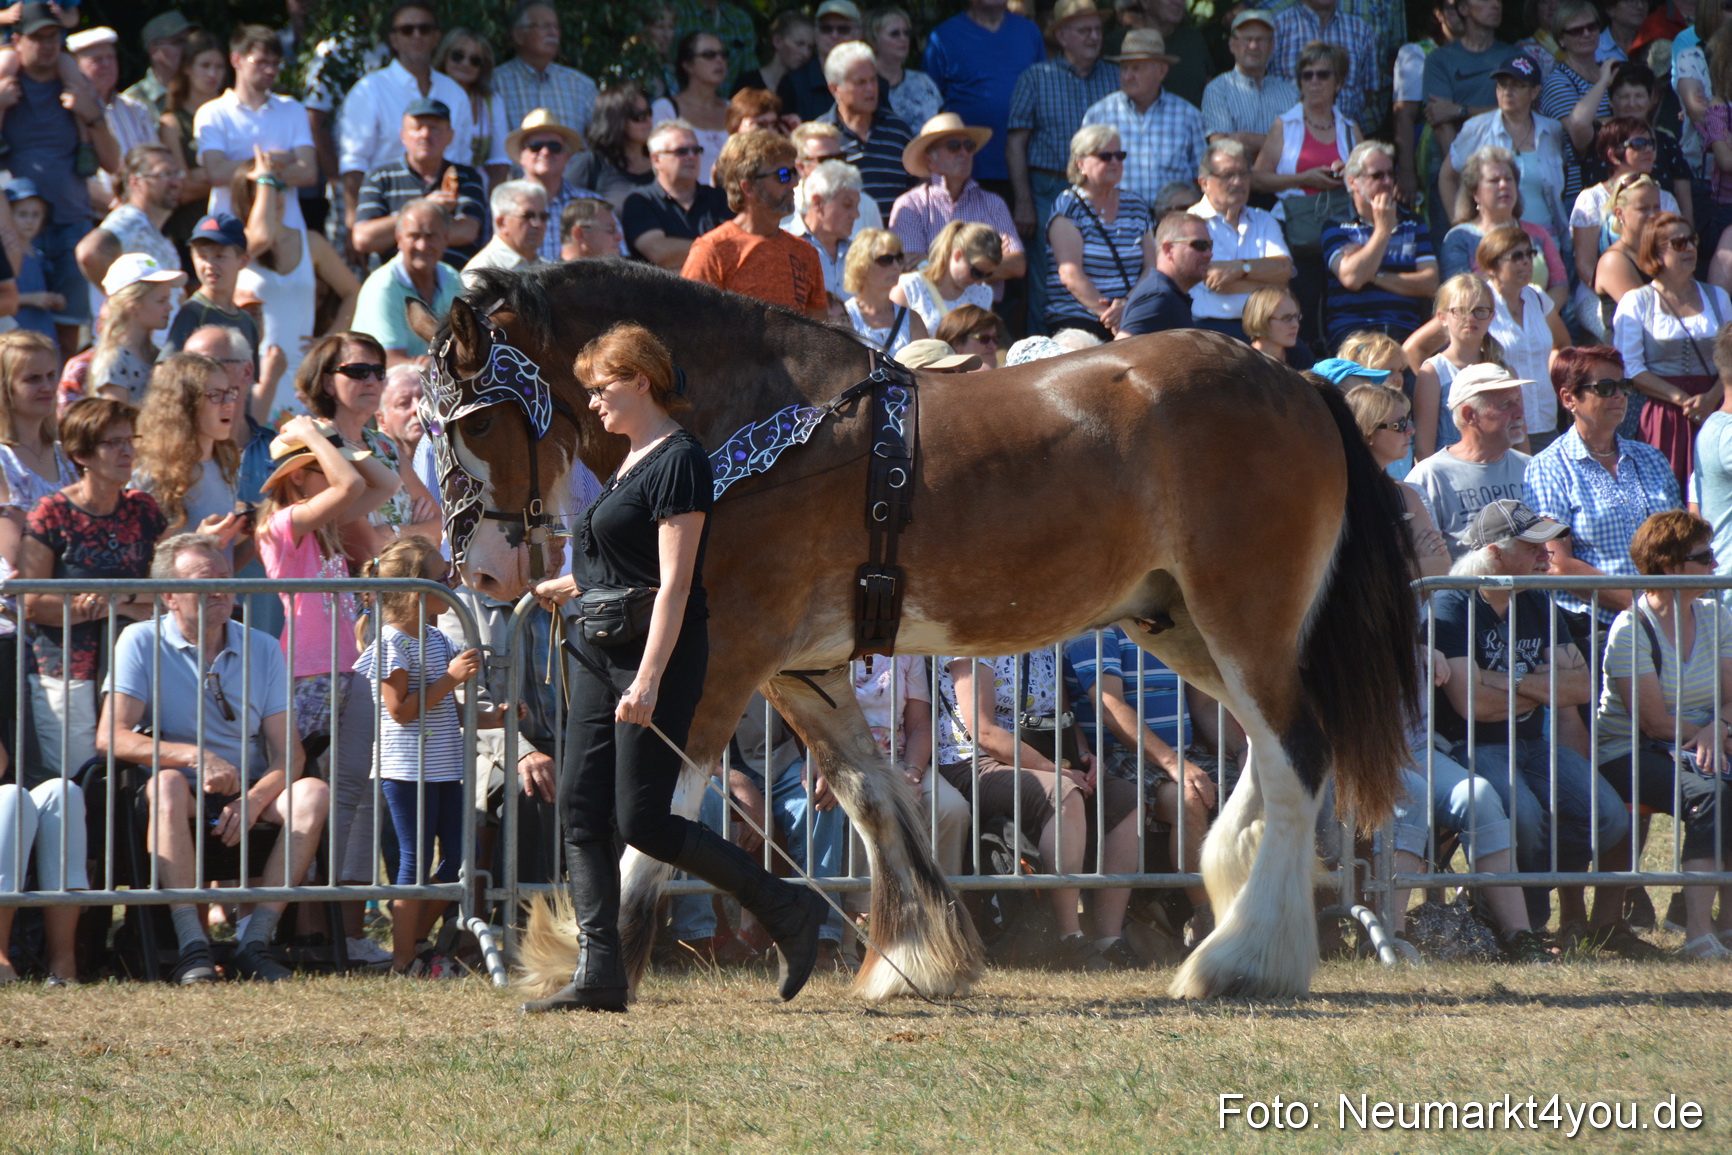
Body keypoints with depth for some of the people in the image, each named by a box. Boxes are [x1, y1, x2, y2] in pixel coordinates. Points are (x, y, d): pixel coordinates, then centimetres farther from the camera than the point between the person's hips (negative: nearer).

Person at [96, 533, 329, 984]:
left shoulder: (262, 649, 9)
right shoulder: (143, 643, 0)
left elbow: (287, 752, 2)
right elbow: (111, 737, -12)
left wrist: (254, 800, -20)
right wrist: (195, 756, -25)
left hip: (248, 798, 3)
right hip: (185, 805, -3)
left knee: (312, 793, -26)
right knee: (167, 784, -37)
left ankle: (255, 941, -29)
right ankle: (191, 945, -42)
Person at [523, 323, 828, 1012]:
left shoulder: (677, 461, -14)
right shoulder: (631, 462, 16)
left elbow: (674, 583, -21)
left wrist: (648, 680, -26)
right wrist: (569, 587, 38)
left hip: (655, 651, -10)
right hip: (599, 655, 10)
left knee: (644, 822, -9)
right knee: (583, 813, 2)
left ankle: (786, 910, 2)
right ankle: (599, 974, 2)